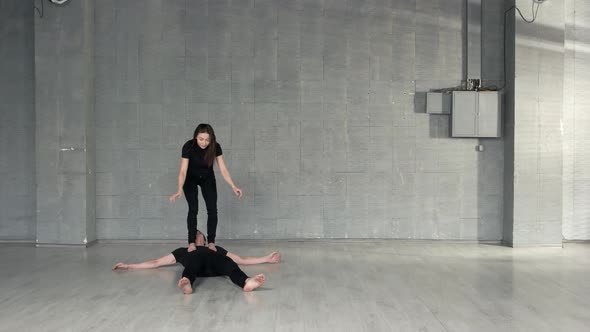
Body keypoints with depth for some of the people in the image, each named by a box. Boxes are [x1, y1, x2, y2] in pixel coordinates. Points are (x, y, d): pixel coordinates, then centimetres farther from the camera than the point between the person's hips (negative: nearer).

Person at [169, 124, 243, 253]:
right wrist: (179, 191, -48)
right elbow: (183, 171, -34)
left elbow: (223, 169, -22)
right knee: (193, 209, -11)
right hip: (191, 179, -2)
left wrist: (233, 186, -32)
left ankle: (211, 242, 1)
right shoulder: (188, 147, -33)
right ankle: (191, 243, -2)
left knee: (212, 209, -8)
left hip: (208, 179, 2)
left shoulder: (215, 147, -27)